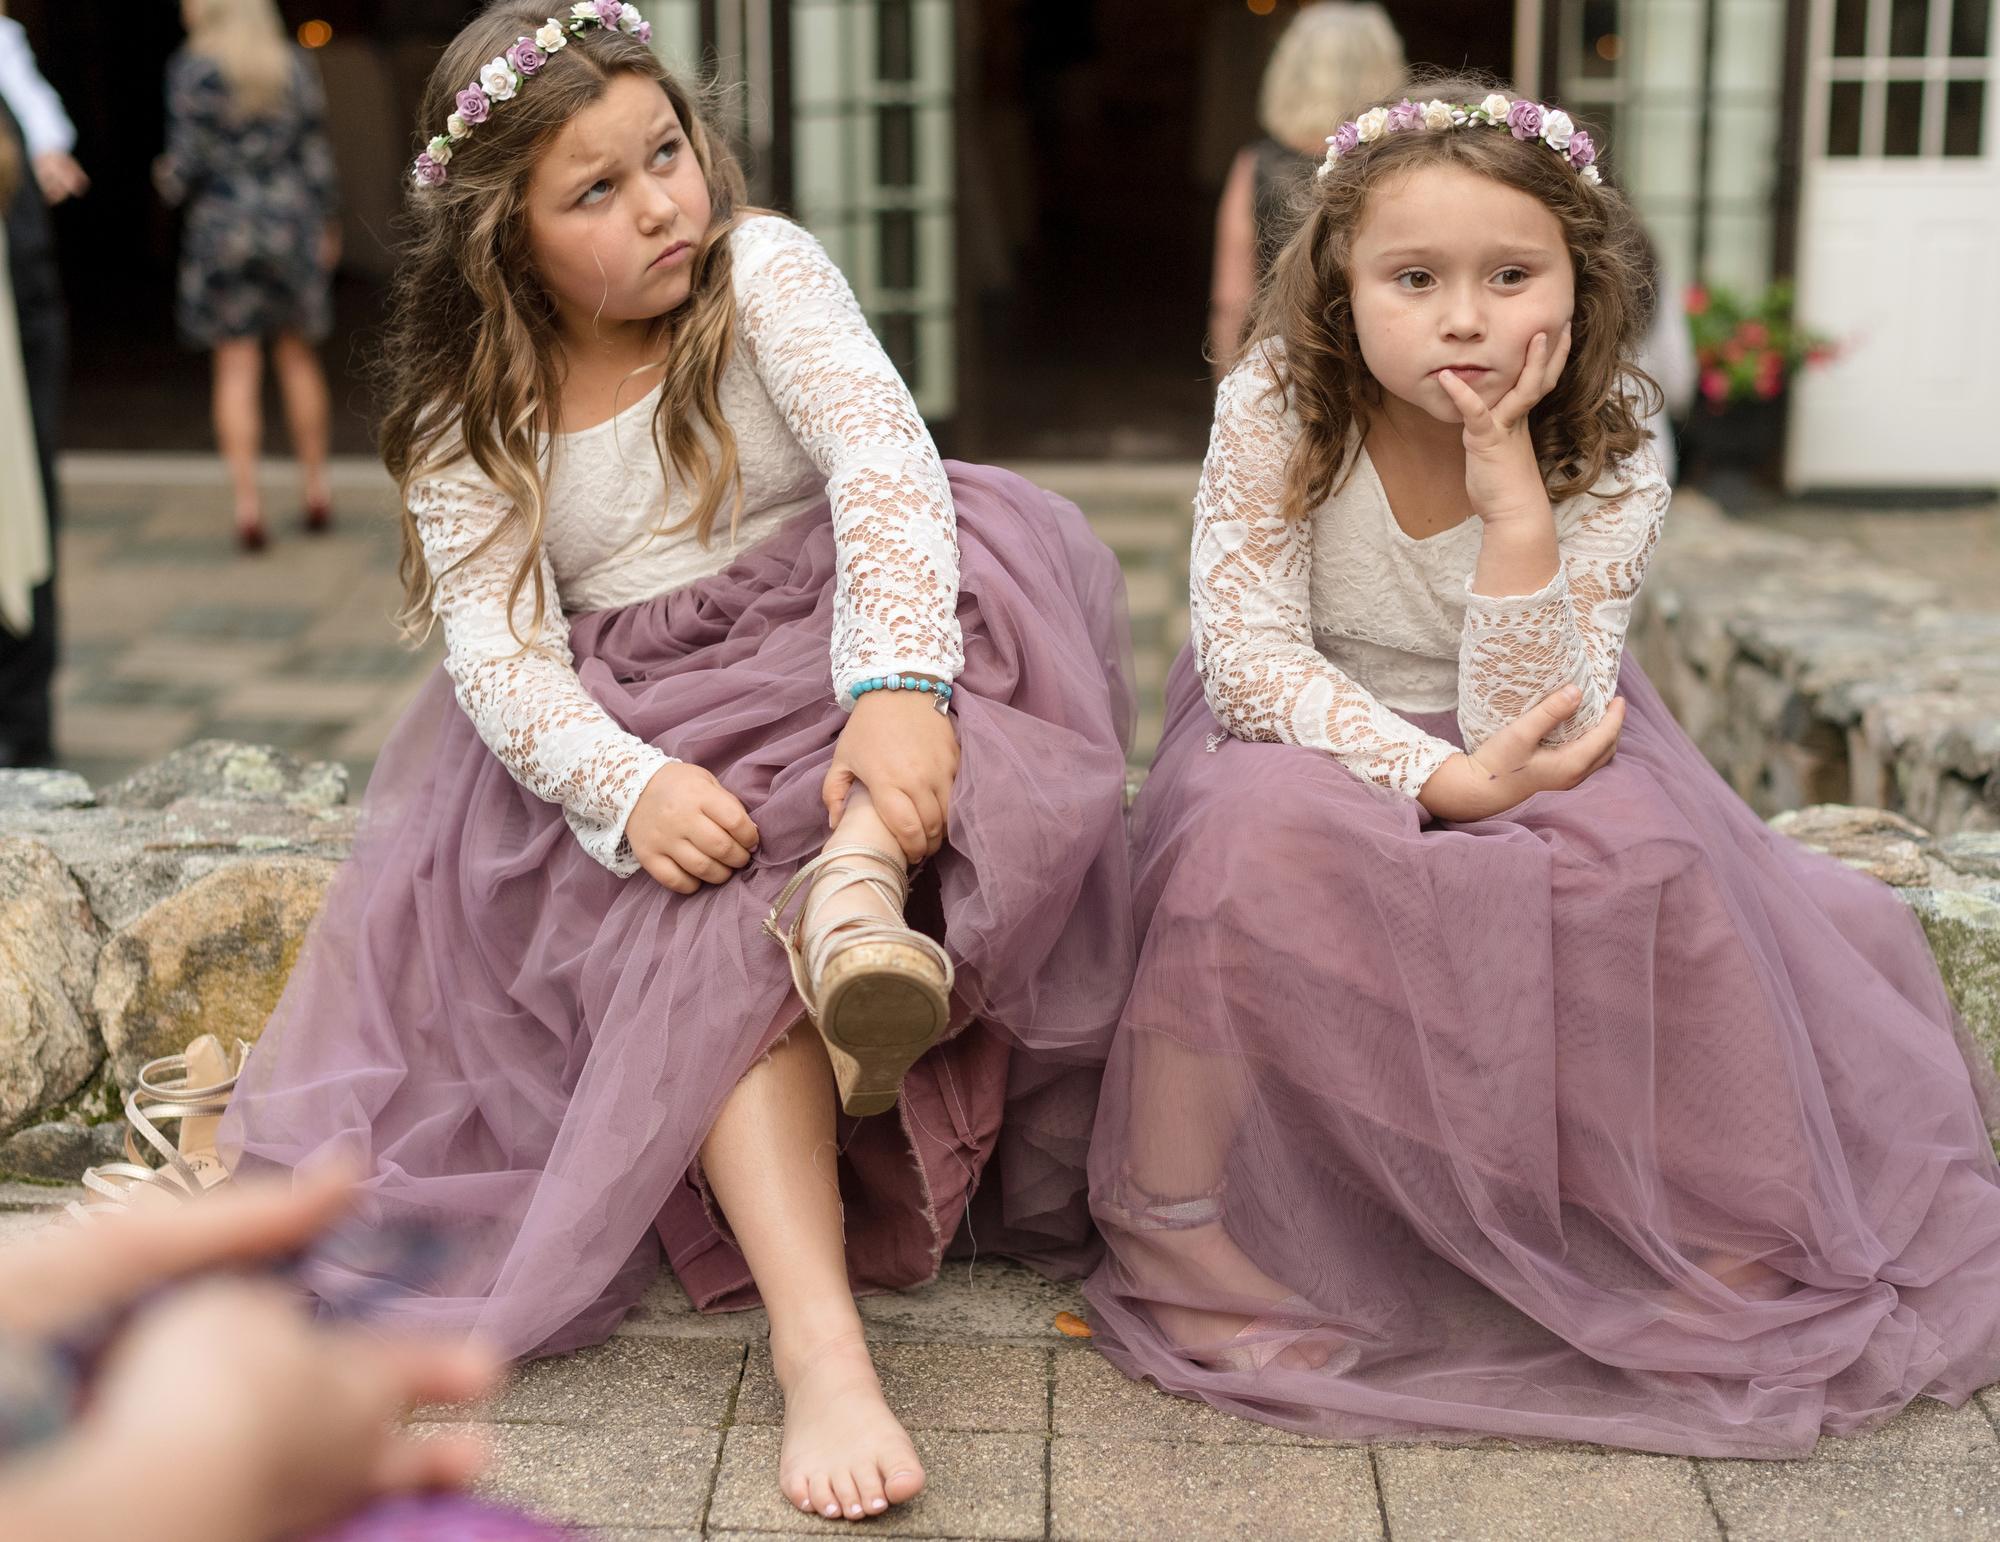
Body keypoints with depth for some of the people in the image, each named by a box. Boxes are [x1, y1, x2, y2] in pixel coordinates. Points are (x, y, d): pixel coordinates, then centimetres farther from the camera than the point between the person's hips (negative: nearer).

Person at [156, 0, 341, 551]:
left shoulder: (192, 68, -7)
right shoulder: (296, 64, 2)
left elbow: (188, 159, -10)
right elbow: (316, 152, 3)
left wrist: (168, 180, 12)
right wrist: (326, 224, 13)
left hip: (222, 227, -2)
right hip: (290, 224, 2)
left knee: (237, 370, 2)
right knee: (298, 357, 15)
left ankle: (248, 506, -2)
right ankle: (317, 492, 19)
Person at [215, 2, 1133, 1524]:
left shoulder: (762, 269, -2)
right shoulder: (467, 412, 4)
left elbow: (884, 452, -21)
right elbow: (496, 643, -8)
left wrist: (898, 683, -40)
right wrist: (624, 781, -31)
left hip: (809, 656, 1)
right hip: (624, 741, 0)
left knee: (1007, 542, -29)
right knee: (718, 924, -34)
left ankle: (864, 872, -51)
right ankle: (819, 1345, -46)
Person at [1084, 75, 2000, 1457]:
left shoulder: (1609, 465, -16)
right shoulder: (1275, 410, -17)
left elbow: (1529, 728, -24)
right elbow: (1247, 653, -23)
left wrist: (1514, 500, -34)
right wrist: (1444, 777, -35)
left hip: (1510, 759, 2)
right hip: (1314, 744, -1)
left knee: (1640, 856, -29)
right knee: (1256, 830, -35)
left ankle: (1729, 1234, -7)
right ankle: (1173, 1229, -19)